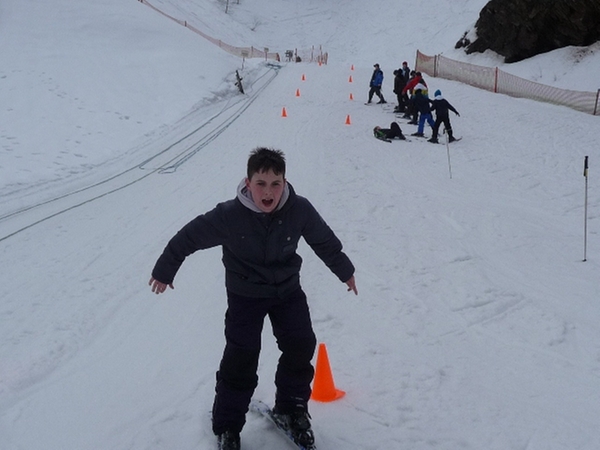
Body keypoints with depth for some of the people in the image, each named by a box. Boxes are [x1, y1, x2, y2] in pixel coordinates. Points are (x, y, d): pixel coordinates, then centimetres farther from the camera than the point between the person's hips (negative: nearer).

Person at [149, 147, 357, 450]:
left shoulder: (299, 209, -19)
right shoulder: (229, 215, -27)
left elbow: (324, 240, 0)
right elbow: (190, 236, -13)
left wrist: (345, 271, 14)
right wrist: (164, 271, -1)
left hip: (287, 290, 3)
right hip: (245, 294, -3)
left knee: (301, 346, 0)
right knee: (241, 359, -5)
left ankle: (291, 408, 24)